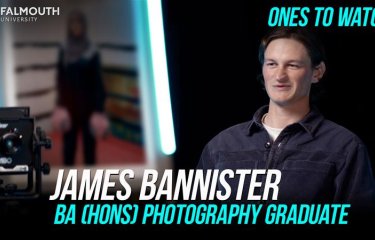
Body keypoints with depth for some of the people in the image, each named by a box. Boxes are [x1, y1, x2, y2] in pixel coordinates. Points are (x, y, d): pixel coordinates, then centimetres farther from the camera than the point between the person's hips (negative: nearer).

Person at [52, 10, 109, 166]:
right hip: (69, 105, 2)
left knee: (89, 146, 4)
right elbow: (61, 81, 5)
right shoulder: (64, 52, 4)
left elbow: (97, 82, -6)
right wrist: (60, 106, -2)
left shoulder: (92, 53, -6)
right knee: (68, 147, 3)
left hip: (88, 105, -2)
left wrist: (99, 110, -11)